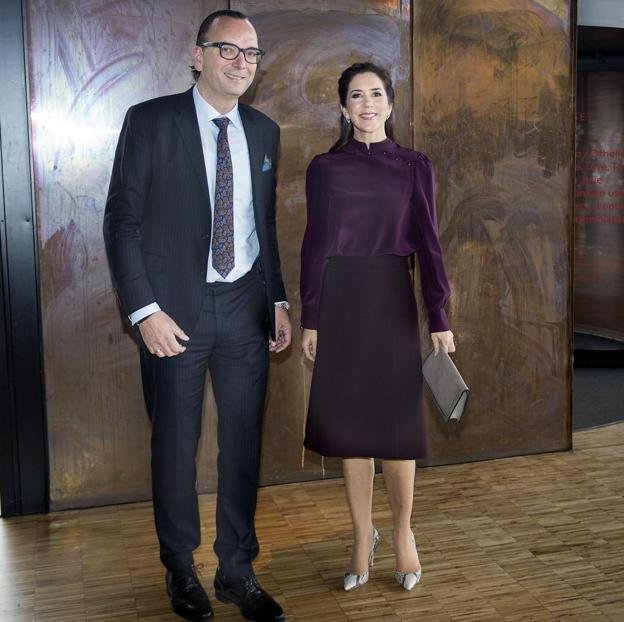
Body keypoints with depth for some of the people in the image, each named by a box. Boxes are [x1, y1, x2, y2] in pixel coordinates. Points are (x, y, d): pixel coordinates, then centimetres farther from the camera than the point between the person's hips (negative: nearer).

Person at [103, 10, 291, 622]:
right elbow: (122, 220, -7)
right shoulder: (151, 121, -5)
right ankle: (181, 569, 29)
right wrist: (145, 310, -14)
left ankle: (237, 570, 26)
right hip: (175, 310, -3)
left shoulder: (264, 131, 9)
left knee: (244, 441, 10)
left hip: (246, 308, 4)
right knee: (175, 443, 9)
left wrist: (279, 302, 8)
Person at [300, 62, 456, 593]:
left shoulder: (415, 166, 3)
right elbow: (315, 245, 5)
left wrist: (439, 319, -5)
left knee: (396, 421, 0)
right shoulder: (324, 168, 6)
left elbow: (428, 245, 1)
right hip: (339, 302, 1)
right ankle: (363, 537, 20)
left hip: (392, 300, -1)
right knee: (349, 422, 5)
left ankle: (403, 534, 21)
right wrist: (309, 320, 1)